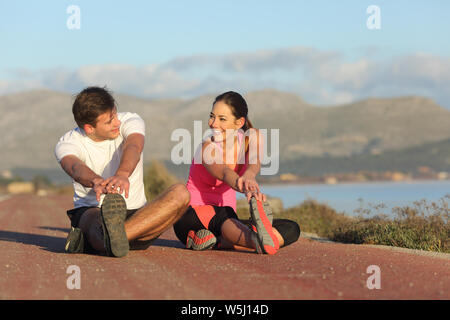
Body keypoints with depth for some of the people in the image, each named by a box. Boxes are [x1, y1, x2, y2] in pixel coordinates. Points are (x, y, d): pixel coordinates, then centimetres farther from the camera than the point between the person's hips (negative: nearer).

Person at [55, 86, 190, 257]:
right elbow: (75, 167, -32)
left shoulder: (130, 122, -2)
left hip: (135, 212, 2)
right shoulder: (67, 143, -7)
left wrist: (122, 175, -52)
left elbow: (133, 148, -27)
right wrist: (96, 182, -58)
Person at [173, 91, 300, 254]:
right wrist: (248, 190, -59)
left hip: (227, 220, 5)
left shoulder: (252, 137, -1)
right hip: (192, 219, -5)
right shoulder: (208, 148, -14)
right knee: (222, 215, -40)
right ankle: (260, 242, -72)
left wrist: (248, 176, -51)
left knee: (291, 229, -16)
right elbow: (224, 173, -36)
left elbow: (254, 162, -24)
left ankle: (217, 241, -33)